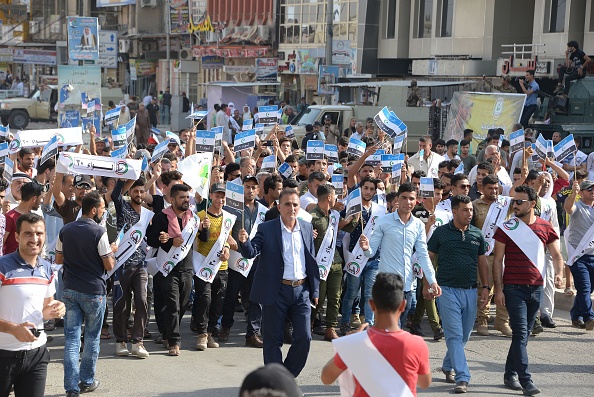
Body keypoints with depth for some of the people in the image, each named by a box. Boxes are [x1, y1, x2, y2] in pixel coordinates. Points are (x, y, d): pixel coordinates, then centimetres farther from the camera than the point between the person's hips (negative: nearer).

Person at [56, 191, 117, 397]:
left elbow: (58, 260, 11)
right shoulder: (99, 232, -14)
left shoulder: (65, 230, 3)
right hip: (93, 291, -4)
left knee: (71, 337, 4)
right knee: (92, 337, 11)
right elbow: (109, 266, -11)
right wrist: (112, 250, 7)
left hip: (70, 289, 4)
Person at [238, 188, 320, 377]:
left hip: (301, 291, 3)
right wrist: (244, 241, -35)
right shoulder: (266, 229, -3)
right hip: (276, 292, -3)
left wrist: (314, 290, 9)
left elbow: (312, 261, 12)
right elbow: (251, 252, -13)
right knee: (273, 340, 4)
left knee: (304, 338, 1)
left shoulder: (307, 228, 8)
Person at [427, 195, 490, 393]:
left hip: (470, 291, 4)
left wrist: (485, 287, 9)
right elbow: (428, 258, 2)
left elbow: (482, 262, 15)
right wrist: (427, 283, -3)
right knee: (454, 335, -9)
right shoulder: (441, 233, -2)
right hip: (447, 289, -4)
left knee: (464, 335, 13)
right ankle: (462, 377, -12)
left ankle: (448, 366, 33)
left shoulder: (477, 234, 8)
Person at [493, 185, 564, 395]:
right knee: (520, 333, -10)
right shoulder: (506, 228, -3)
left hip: (536, 288, 4)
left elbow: (556, 254, 9)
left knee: (524, 334, 11)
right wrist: (498, 289, -8)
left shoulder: (545, 227, 5)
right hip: (513, 288, -4)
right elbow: (497, 260, -2)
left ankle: (510, 374, 23)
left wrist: (559, 273, -12)